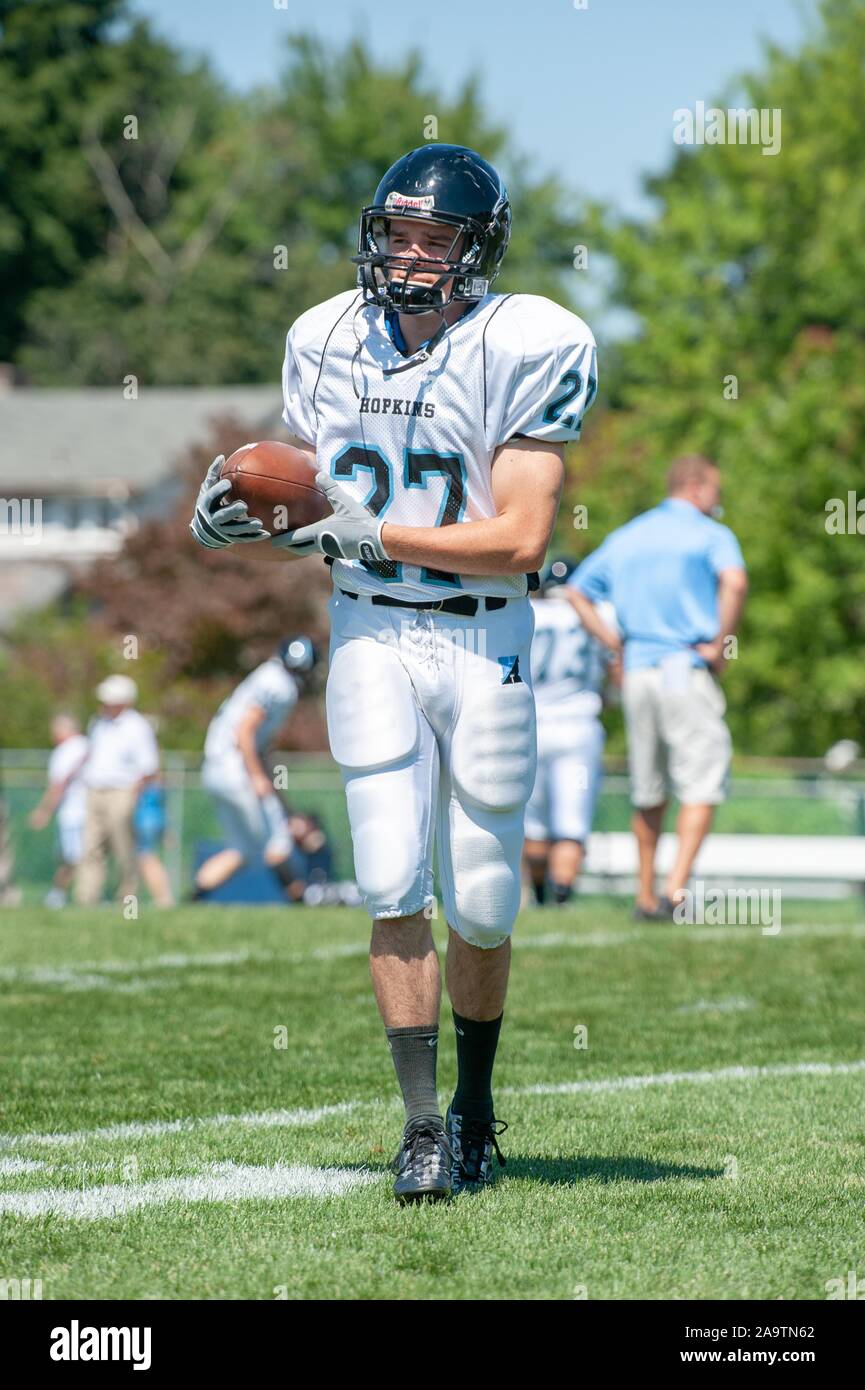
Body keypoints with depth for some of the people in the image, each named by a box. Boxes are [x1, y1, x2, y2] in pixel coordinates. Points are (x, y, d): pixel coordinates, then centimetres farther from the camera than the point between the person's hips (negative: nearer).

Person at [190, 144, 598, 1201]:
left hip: (482, 640, -3)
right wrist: (236, 515, -5)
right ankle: (422, 1124, -2)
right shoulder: (327, 342, 4)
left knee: (480, 904, 5)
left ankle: (476, 1104, 27)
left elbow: (520, 541, -16)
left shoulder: (526, 349, -12)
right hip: (368, 635, 3)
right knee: (392, 884, -8)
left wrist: (371, 532, -19)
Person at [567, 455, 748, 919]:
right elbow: (734, 581, -23)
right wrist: (721, 646, -13)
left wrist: (613, 643, 14)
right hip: (688, 672, -6)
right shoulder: (711, 534, -2)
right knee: (701, 788, -4)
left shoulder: (626, 537, 17)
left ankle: (645, 896, 18)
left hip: (637, 672, 6)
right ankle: (676, 890, -17)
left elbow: (577, 591, 20)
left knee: (649, 793, 14)